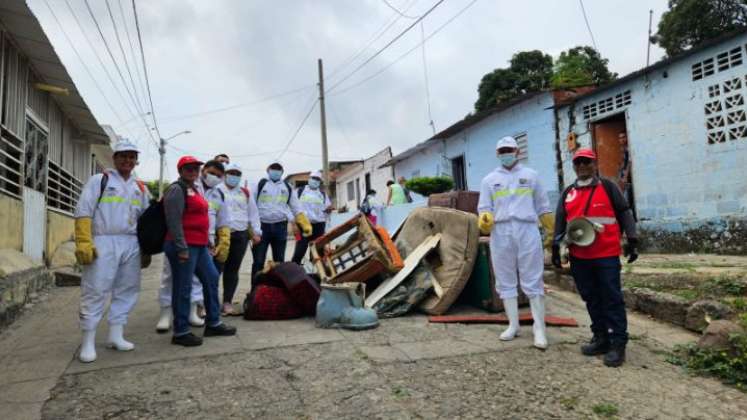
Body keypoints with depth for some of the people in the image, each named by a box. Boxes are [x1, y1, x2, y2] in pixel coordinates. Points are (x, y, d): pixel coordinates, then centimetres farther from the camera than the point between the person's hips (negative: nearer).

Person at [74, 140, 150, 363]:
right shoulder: (99, 180, 2)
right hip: (103, 242, -5)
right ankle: (88, 342, 4)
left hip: (131, 245, 6)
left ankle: (116, 335, 17)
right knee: (95, 292, -4)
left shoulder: (140, 188, 18)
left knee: (127, 291, 7)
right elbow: (83, 212, -6)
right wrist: (84, 242, -16)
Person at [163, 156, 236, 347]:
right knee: (183, 288, -2)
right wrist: (182, 248, -21)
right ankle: (181, 333, 8)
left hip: (199, 245, 10)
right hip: (184, 246, -10)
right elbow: (174, 222, -18)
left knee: (211, 279, 14)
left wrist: (208, 241, 23)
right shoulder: (177, 190, -10)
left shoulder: (196, 189, 19)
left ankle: (213, 324, 25)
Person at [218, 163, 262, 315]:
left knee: (233, 270, 6)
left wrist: (256, 232, 8)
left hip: (241, 235, 3)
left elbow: (253, 213, 16)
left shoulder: (246, 193, 15)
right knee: (216, 268, -7)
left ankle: (227, 302, 13)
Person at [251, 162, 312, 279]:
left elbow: (296, 208, 12)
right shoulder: (261, 184, 4)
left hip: (280, 226, 3)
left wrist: (306, 225, 1)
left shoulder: (287, 187, 12)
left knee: (279, 260, 10)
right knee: (258, 260, 0)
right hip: (262, 226, -2)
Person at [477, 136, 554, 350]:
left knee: (533, 281, -2)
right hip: (500, 232, 2)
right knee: (506, 281, 7)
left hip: (527, 230, -2)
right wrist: (485, 221, -13)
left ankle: (539, 328, 4)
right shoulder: (489, 179, 13)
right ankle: (513, 325, 18)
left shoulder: (530, 175, 12)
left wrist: (552, 233, 8)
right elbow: (484, 208, 9)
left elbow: (542, 206, 13)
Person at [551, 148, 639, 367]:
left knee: (612, 299, -3)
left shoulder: (608, 187, 4)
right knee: (591, 299, 10)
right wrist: (556, 246, 5)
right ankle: (601, 338, 20)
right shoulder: (568, 193, 14)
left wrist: (632, 241, -5)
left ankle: (617, 344, 2)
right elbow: (560, 221, 13)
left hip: (607, 255, -4)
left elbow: (624, 213, 2)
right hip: (579, 257, 4)